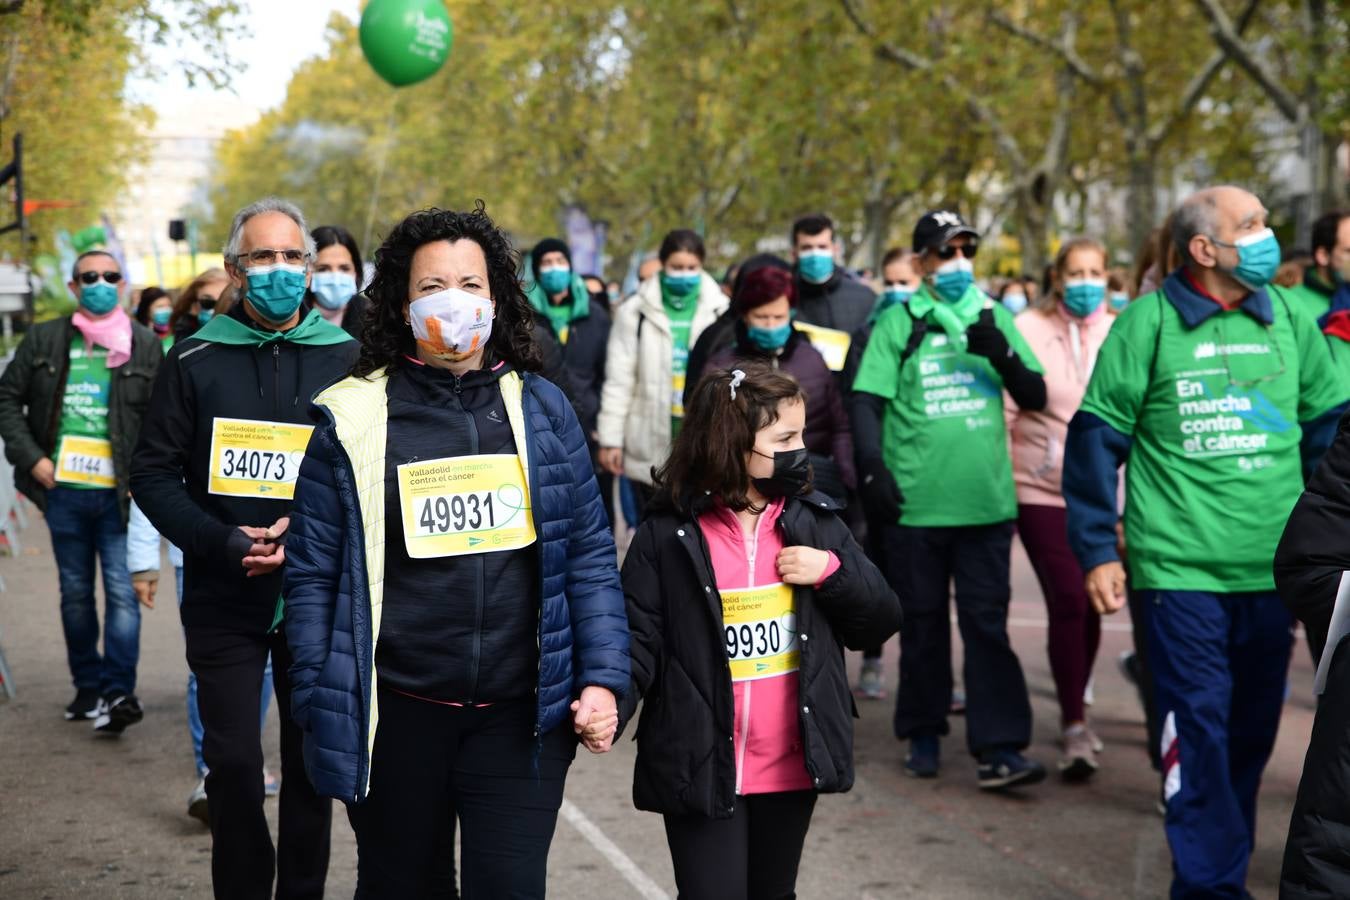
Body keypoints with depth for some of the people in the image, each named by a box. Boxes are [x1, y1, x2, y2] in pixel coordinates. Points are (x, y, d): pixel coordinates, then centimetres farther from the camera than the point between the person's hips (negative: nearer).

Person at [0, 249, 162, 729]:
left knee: (122, 591, -8)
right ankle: (88, 687, 23)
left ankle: (119, 691, -7)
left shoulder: (146, 346, 1)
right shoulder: (43, 340, 5)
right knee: (75, 592, 12)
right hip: (63, 490, 3)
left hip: (119, 492, -3)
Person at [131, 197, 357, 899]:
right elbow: (153, 474, 1)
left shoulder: (345, 359, 2)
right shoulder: (195, 360, 2)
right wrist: (221, 542, -13)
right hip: (222, 598, 0)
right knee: (233, 762, 1)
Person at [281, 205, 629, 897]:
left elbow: (589, 555, 6)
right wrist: (319, 707, -3)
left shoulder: (542, 410, 5)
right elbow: (314, 574, 0)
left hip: (521, 716, 1)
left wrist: (602, 679, -2)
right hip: (396, 718, 0)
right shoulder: (353, 419, -2)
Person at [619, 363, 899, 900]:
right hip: (702, 770, -4)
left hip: (793, 767, 5)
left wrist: (832, 572, -10)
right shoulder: (667, 537, -9)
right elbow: (637, 640, -10)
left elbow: (880, 621, 8)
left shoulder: (815, 523, 4)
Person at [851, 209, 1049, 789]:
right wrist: (873, 472, -13)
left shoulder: (994, 316, 11)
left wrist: (1001, 354, -10)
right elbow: (867, 402, -2)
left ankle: (997, 749, -2)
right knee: (922, 623, 9)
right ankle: (923, 734, 23)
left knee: (987, 623, -2)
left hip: (986, 501, 2)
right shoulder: (899, 322, 2)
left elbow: (1034, 397, 8)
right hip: (915, 502, -1)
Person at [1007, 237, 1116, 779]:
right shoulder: (1028, 329, -2)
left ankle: (1075, 711, 29)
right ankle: (1074, 726, -2)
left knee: (1090, 603, 9)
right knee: (1069, 602, -10)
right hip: (1042, 489, -3)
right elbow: (1004, 411, -1)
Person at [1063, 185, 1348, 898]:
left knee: (1251, 729, 13)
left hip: (1274, 569, 4)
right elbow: (1095, 436, -2)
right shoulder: (1148, 322, -5)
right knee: (1199, 725, -6)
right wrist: (1096, 551, -4)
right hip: (1181, 567, -4)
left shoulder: (1289, 320, 7)